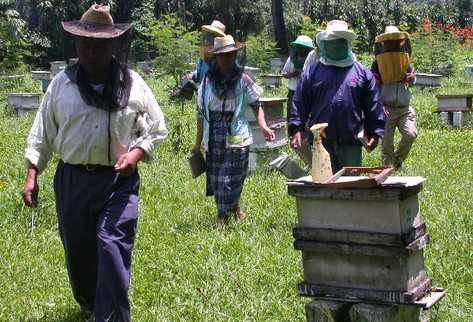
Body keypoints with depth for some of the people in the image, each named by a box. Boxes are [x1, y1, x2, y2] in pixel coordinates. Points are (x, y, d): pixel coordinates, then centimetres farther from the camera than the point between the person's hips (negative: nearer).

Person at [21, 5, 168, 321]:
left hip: (119, 180, -2)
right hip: (72, 180, 2)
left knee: (113, 249, -12)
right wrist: (31, 175, 1)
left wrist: (136, 152, -10)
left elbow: (157, 128, 8)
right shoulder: (61, 83, 2)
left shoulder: (133, 84, -1)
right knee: (78, 251, 13)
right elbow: (42, 133, 8)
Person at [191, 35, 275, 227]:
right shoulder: (208, 81, 4)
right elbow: (201, 114, 9)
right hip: (214, 140, 3)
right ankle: (234, 208, 31)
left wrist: (263, 126, -13)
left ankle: (222, 218, 6)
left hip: (237, 139, -3)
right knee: (216, 181, 8)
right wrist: (198, 143, 10)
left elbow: (256, 106, 5)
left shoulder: (243, 80, -1)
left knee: (230, 181, -5)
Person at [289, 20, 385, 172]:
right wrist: (297, 129, -5)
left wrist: (375, 133, 3)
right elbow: (299, 103, 5)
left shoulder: (363, 73, 10)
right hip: (321, 141, 0)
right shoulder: (312, 72, 9)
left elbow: (373, 106, 9)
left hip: (351, 142, 1)